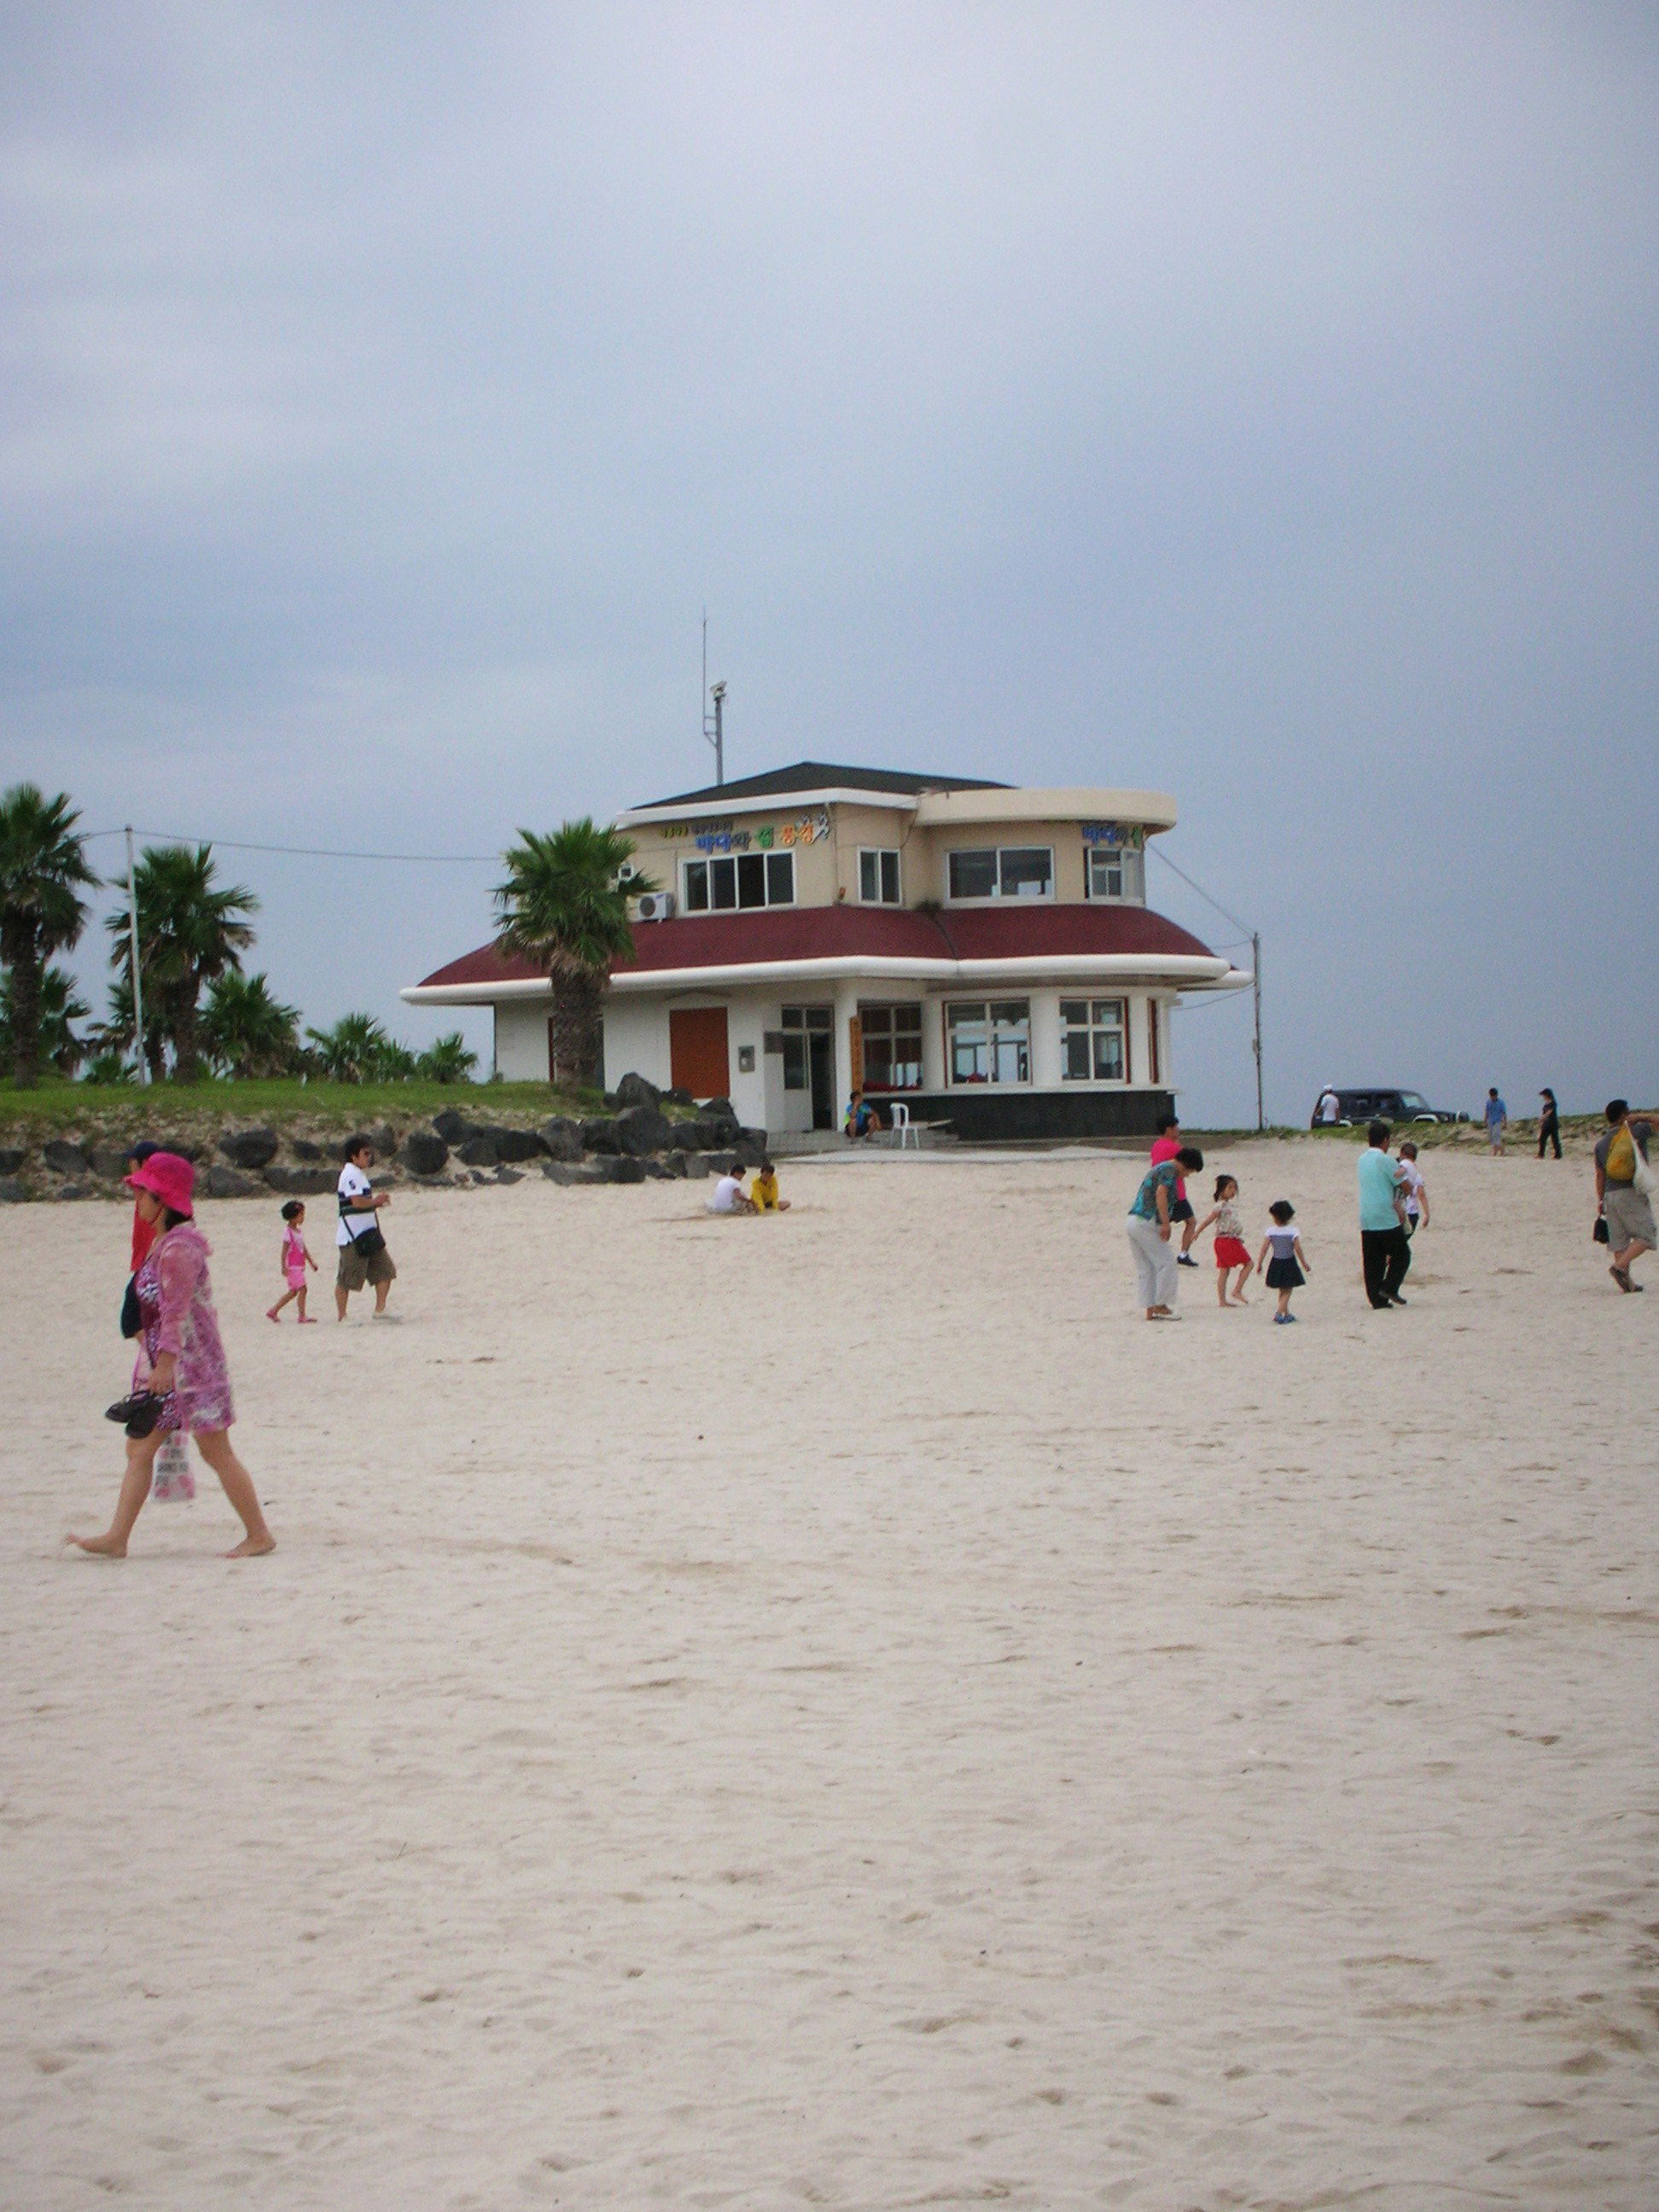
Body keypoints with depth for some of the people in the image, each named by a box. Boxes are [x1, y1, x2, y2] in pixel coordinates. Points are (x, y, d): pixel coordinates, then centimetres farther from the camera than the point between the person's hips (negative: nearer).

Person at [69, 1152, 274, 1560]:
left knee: (216, 1451, -3)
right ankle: (116, 1538, 9)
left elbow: (176, 1311, -23)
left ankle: (259, 1535, 4)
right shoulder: (163, 1243, 13)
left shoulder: (178, 1247, -18)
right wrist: (154, 1365, 22)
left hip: (190, 1365, -10)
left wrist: (165, 1363, -25)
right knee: (139, 1447, 8)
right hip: (166, 1365, 10)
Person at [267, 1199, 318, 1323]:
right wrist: (284, 1266, -22)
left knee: (293, 1291, 13)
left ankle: (273, 1311, 20)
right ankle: (302, 1316, -5)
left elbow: (304, 1248, 22)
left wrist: (311, 1262, 23)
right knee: (302, 1289, -10)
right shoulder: (288, 1232, -13)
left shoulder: (300, 1231, 14)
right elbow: (284, 1251, -17)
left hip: (299, 1265, 9)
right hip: (292, 1266, -9)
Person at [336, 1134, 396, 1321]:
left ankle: (380, 1310, 11)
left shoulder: (360, 1174, 18)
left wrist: (378, 1201, 7)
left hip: (368, 1234, 10)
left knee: (385, 1270, 6)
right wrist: (376, 1201, -9)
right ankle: (341, 1316, 5)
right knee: (346, 1278, -2)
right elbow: (358, 1202, -26)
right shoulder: (350, 1175, -15)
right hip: (352, 1236, -10)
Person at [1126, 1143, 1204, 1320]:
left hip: (1133, 1220, 10)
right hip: (1147, 1223, -10)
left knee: (1145, 1268, 10)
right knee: (1166, 1262, -3)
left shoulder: (1158, 1168, 24)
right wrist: (1166, 1224, -21)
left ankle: (1150, 1309, 11)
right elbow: (1161, 1194, -20)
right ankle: (1161, 1305, -3)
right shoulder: (1170, 1170, -6)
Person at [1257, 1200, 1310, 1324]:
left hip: (1276, 1263, 3)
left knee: (1282, 1291, 17)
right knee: (1287, 1291, 4)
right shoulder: (1292, 1231, -13)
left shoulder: (1270, 1231, -8)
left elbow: (1264, 1249, -8)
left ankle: (1287, 1314, 27)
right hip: (1289, 1263, -3)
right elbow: (1298, 1250, -10)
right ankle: (1279, 1313, -11)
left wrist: (1259, 1263, 2)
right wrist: (1304, 1263, 3)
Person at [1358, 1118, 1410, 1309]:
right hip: (1387, 1220, -6)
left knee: (1373, 1262, 7)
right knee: (1401, 1254, 10)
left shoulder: (1362, 1159, 12)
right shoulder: (1385, 1160, -10)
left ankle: (1378, 1300, 6)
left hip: (1366, 1221, 6)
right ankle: (1389, 1288, -2)